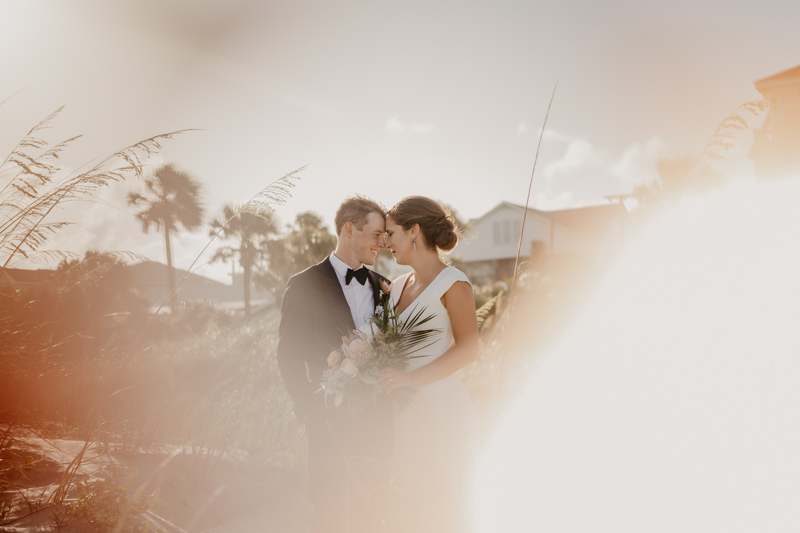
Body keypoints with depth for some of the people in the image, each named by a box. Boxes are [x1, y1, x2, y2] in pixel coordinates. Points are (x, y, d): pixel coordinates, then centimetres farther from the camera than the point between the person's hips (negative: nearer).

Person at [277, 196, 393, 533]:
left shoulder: (382, 286, 10)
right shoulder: (305, 285, -6)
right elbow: (290, 358, -6)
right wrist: (311, 411, -12)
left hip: (378, 422, 5)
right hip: (332, 422, -4)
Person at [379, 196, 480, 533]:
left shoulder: (452, 282, -8)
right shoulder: (399, 285, 13)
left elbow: (468, 349, -15)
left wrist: (412, 379, -21)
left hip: (441, 410, -6)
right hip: (404, 411, 7)